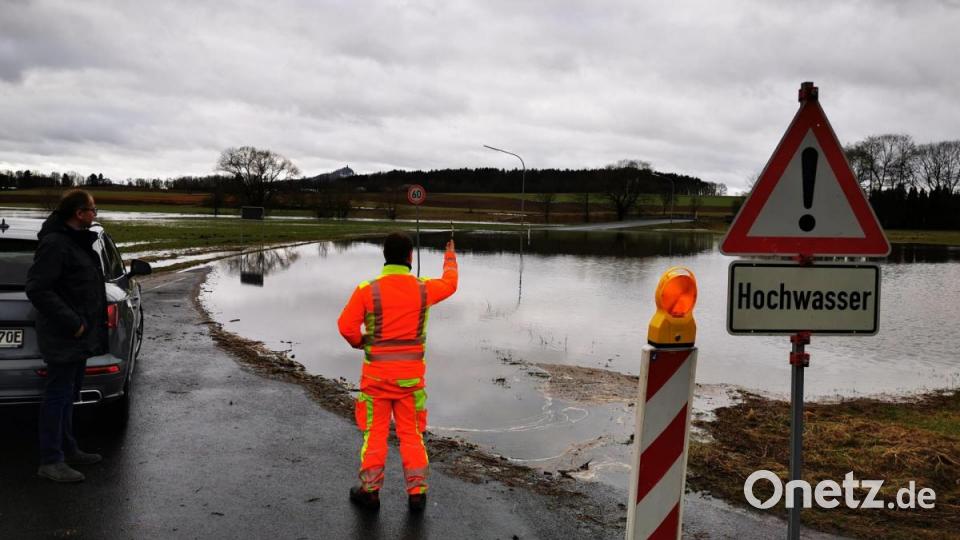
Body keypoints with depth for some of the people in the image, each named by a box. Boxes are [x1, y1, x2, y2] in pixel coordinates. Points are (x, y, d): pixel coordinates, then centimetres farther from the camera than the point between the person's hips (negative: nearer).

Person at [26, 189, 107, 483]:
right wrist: (71, 323, -23)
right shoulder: (54, 244, -18)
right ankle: (50, 461, 8)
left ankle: (67, 450, 31)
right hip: (63, 338, -10)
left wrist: (86, 322, 15)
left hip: (78, 336, 10)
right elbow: (37, 289, -23)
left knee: (67, 395, 18)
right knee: (58, 396, -1)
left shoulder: (77, 241, 13)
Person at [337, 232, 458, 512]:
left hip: (376, 374, -1)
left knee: (375, 432, 12)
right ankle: (417, 492, 16)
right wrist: (450, 258, 34)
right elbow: (450, 284, 15)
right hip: (412, 374, 2)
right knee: (412, 433, 13)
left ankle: (370, 490, 19)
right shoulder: (423, 289, -6)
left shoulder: (367, 290, -13)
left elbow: (346, 326, -12)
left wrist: (360, 342, 10)